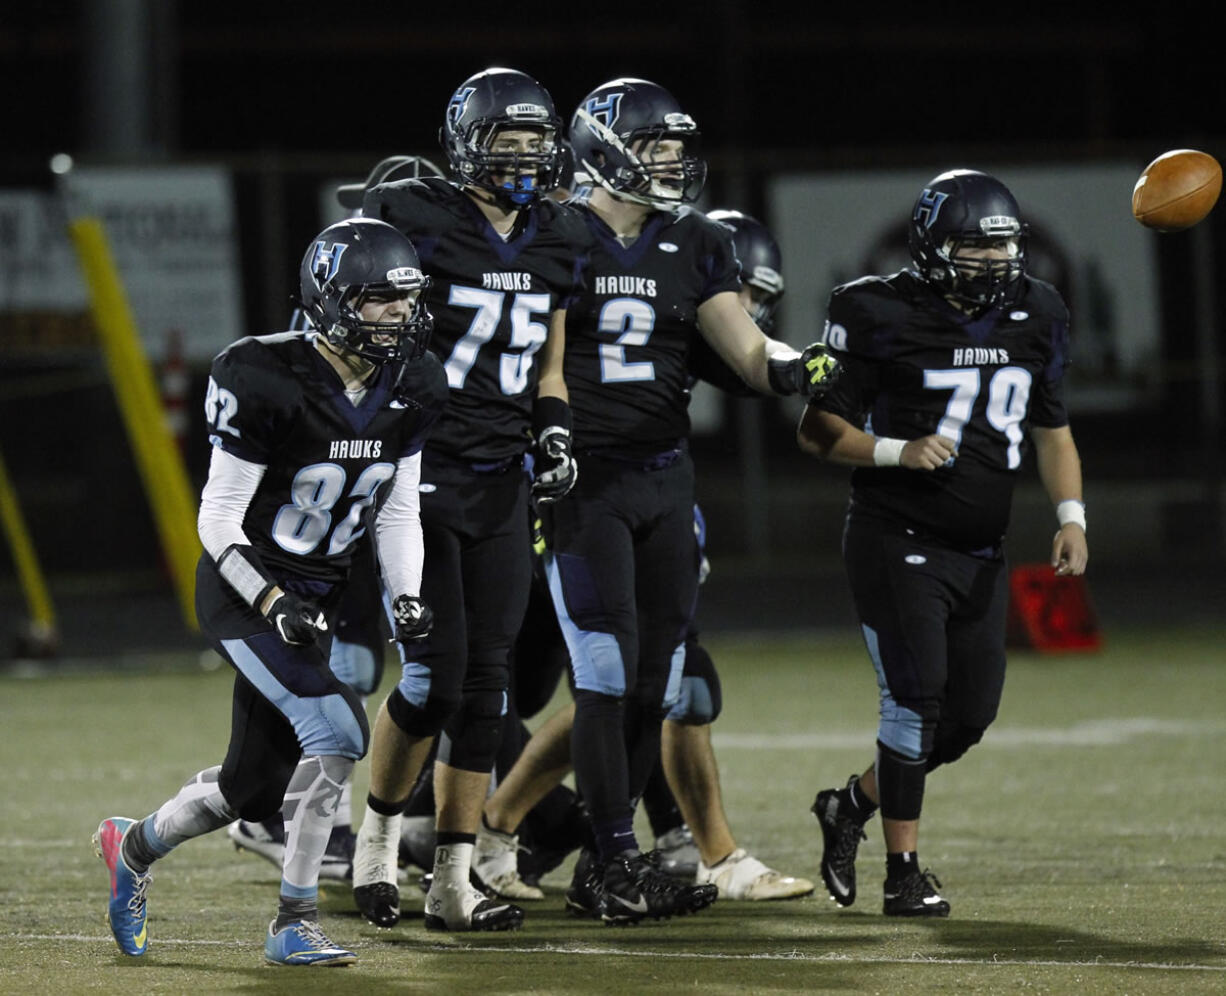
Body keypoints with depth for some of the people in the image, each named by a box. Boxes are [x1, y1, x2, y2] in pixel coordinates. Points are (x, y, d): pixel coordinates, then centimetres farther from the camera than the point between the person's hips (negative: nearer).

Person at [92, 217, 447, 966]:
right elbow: (219, 518, -16)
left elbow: (399, 513, 8)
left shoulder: (409, 390, -2)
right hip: (245, 594, -7)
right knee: (336, 730, -23)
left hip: (315, 598, 7)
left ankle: (135, 846, 41)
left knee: (255, 787, 12)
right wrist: (273, 604, -26)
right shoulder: (268, 383, -21)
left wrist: (407, 598, -7)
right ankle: (295, 923, -12)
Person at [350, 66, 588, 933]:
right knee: (434, 671, -13)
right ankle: (378, 832, 12)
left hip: (499, 484, 6)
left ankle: (453, 884, 8)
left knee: (485, 682, 3)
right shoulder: (415, 223, -9)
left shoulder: (554, 243, 10)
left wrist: (554, 436, 3)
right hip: (419, 471, -6)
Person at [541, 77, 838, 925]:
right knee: (606, 671, -11)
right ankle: (618, 861, -5)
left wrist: (789, 368, -21)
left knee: (658, 679, 5)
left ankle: (609, 860, 15)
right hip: (580, 477, -5)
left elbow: (747, 349, 1)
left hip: (663, 475, 5)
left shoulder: (694, 248, 9)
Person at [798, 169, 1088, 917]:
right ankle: (904, 872, -3)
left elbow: (1052, 431, 17)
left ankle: (854, 804, 28)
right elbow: (817, 429, -6)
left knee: (971, 714, 6)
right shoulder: (883, 316, -10)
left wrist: (1071, 515, 2)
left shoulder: (1033, 318, 7)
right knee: (918, 697, -13)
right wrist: (897, 452, -21)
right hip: (898, 541, -6)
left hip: (981, 553, 6)